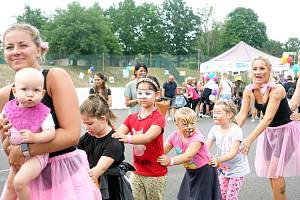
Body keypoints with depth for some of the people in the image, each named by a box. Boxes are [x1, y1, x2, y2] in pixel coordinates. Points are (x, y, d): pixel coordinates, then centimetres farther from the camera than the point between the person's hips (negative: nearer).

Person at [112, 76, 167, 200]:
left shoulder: (159, 118, -13)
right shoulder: (131, 118, 5)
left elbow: (147, 137, -31)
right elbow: (118, 134, -9)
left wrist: (127, 139, -48)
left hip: (155, 173, -5)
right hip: (136, 172, 5)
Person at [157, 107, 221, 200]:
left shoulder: (197, 137, -27)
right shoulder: (174, 136, -8)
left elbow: (188, 156, -38)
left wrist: (170, 161, -46)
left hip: (204, 172, -6)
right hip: (190, 172, 6)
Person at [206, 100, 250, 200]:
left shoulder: (236, 131, -23)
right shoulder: (215, 129, -5)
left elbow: (233, 153, -31)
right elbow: (206, 147, -10)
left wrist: (218, 160, -45)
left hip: (236, 169, -6)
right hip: (224, 168, 6)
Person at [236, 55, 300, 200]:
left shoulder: (277, 89, -28)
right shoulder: (249, 90, -10)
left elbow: (268, 118, -35)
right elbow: (242, 115, -11)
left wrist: (250, 139, -44)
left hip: (285, 130, -6)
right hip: (269, 130, 6)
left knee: (275, 173, -7)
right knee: (270, 172, 14)